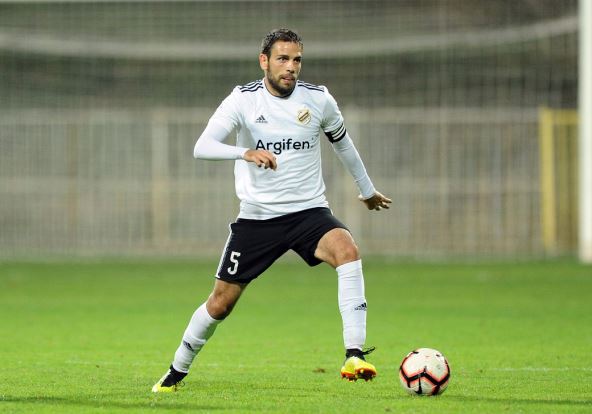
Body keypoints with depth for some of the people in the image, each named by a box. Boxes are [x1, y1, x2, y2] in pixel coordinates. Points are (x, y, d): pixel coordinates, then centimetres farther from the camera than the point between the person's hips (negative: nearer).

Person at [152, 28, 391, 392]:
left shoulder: (319, 100, -1)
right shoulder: (243, 99, -9)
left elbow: (342, 141, 20)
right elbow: (202, 147, -22)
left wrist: (367, 190, 31)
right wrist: (246, 153, -41)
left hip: (309, 211, 1)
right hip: (257, 216, -1)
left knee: (347, 250, -31)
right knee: (221, 303, 2)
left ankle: (354, 357, -35)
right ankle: (176, 373, 26)